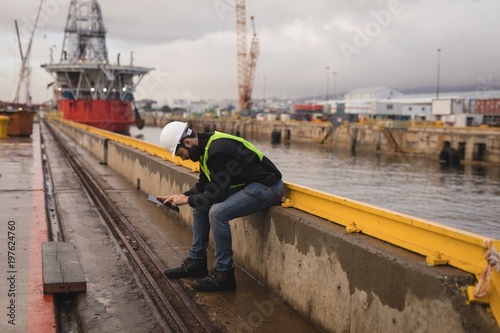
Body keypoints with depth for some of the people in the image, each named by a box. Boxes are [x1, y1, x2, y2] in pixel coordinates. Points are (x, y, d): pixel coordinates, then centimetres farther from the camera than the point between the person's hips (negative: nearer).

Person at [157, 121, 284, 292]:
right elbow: (203, 186, 13)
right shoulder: (206, 146, 4)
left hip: (266, 186, -10)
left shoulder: (219, 150, -27)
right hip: (245, 184, 10)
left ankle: (223, 274, -11)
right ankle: (196, 262, 17)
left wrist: (187, 199, -11)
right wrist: (180, 196, 1)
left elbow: (216, 194, -24)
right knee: (200, 205, 8)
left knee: (217, 212, -25)